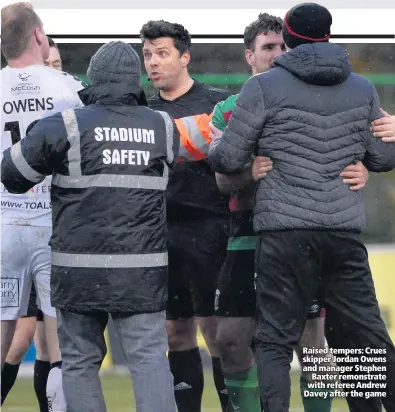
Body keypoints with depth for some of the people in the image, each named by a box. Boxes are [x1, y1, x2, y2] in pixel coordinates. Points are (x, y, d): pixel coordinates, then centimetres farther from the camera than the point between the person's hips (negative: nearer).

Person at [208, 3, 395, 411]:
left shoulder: (264, 88, -3)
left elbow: (229, 160, -2)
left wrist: (209, 151, 21)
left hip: (285, 230, -3)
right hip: (345, 231, 3)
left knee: (274, 340, 0)